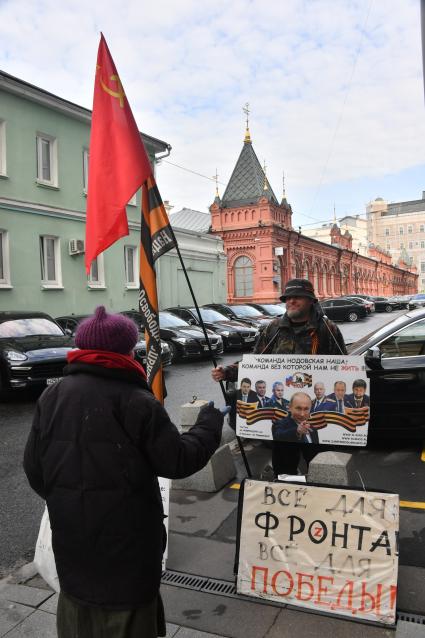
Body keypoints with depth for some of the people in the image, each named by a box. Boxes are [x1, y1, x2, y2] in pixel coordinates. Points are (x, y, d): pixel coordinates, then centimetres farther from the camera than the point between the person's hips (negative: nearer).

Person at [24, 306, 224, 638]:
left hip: (71, 536, 5)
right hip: (125, 538, -5)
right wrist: (210, 424, 1)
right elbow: (178, 461, -15)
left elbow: (34, 469, 1)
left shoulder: (51, 396, -4)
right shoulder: (136, 402, -19)